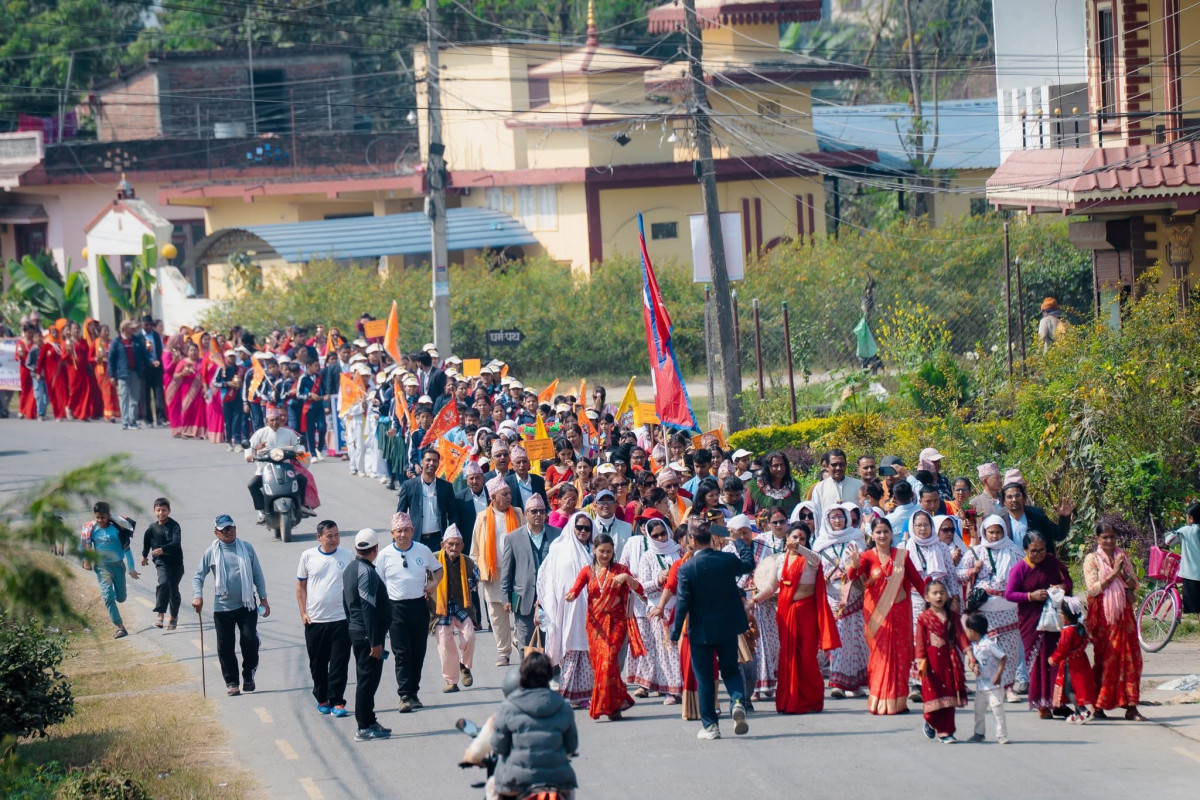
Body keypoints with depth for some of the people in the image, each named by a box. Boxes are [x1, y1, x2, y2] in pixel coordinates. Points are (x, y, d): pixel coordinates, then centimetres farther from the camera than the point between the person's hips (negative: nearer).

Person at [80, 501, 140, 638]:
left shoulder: (117, 528, -11)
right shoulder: (91, 529, -5)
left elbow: (126, 549, -4)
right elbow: (83, 548, 8)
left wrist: (131, 569, -1)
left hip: (117, 564, 0)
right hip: (101, 566, 0)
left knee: (121, 598, 10)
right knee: (108, 597, -13)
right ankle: (120, 627, -9)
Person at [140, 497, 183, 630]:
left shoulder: (174, 526, -13)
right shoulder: (152, 528, 0)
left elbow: (176, 543, -28)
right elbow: (147, 541, 21)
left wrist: (162, 549, -43)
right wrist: (144, 555, 34)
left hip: (176, 562, -1)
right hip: (161, 562, 1)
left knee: (173, 589, 9)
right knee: (164, 583, -24)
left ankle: (173, 616, 32)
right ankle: (160, 616, -26)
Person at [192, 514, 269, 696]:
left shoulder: (246, 548, 4)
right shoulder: (211, 553, 0)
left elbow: (257, 574, 9)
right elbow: (198, 576, 3)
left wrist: (263, 598, 7)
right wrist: (197, 596, -14)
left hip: (247, 605, 0)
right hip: (223, 607, 0)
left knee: (250, 640, -9)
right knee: (225, 647, 1)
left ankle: (248, 676, 11)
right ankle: (231, 682, 13)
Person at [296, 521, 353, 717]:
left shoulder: (347, 556, 2)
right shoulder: (308, 556, 2)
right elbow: (301, 586, 9)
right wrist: (303, 613, 1)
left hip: (340, 619, -1)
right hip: (314, 620, 1)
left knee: (339, 664, -4)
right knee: (318, 664, 9)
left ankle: (336, 701, 0)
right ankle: (322, 699, 23)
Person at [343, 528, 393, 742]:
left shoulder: (349, 569, 11)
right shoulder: (367, 572, -19)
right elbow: (369, 609, -23)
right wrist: (375, 642, -22)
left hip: (355, 630, 10)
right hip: (368, 633, -10)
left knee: (365, 678, 17)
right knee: (368, 680, -5)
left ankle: (369, 722, 24)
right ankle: (364, 728, -3)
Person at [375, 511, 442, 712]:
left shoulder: (423, 551, 4)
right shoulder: (385, 555, -1)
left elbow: (437, 569, 21)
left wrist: (434, 583, 0)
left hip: (419, 605, 2)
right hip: (396, 607, -2)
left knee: (418, 652, 7)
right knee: (402, 653, -6)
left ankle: (413, 692, 18)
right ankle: (405, 696, -8)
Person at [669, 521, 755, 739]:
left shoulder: (687, 569, -15)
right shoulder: (728, 560, -7)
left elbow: (682, 603, -13)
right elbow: (749, 564, 16)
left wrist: (675, 633, -5)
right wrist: (740, 542, 33)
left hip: (701, 630, -2)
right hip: (728, 628, 2)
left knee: (704, 678, 7)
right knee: (730, 670, 16)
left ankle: (709, 725, 8)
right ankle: (738, 702, -12)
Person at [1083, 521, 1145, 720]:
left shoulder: (1123, 557, 13)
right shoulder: (1091, 560, 1)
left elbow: (1135, 585, 10)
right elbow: (1093, 588, -10)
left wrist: (1124, 574, -9)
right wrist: (1113, 573, -15)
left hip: (1124, 613, 4)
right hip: (1102, 614, -4)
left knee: (1130, 658, -3)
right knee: (1105, 658, -4)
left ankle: (1130, 706, -4)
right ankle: (1099, 705, 3)